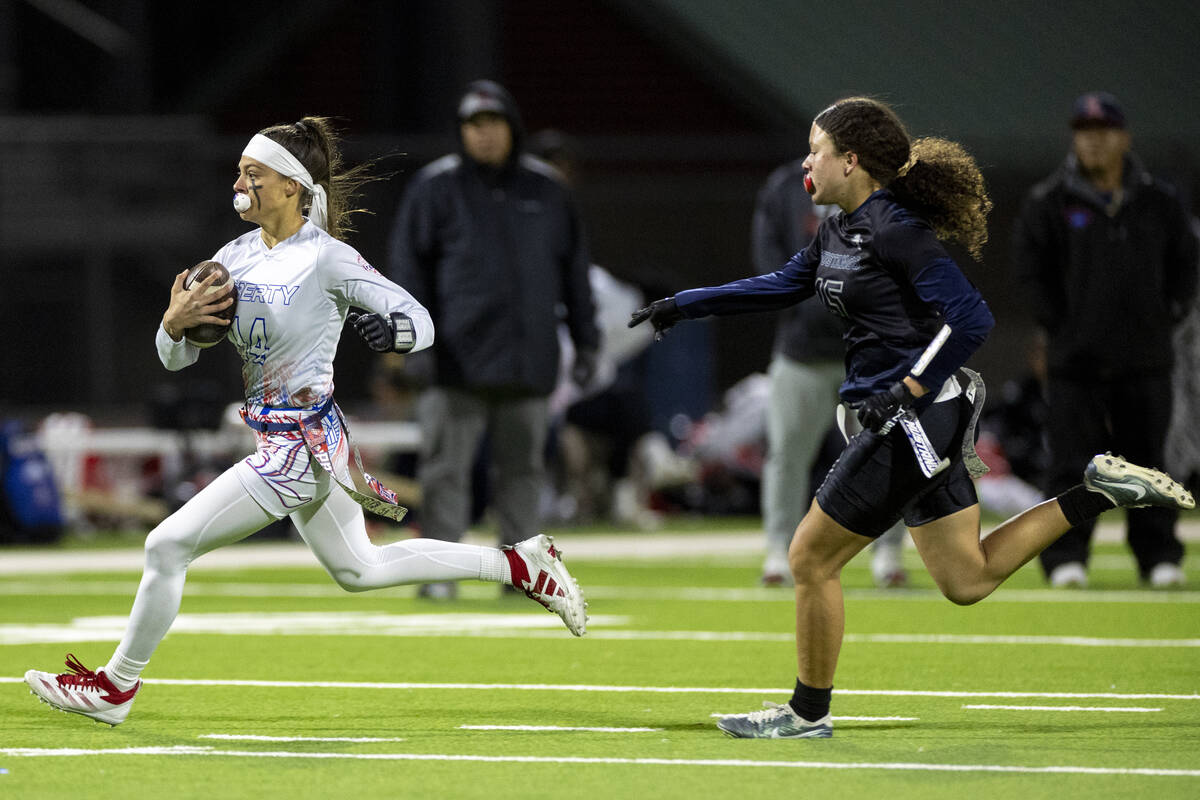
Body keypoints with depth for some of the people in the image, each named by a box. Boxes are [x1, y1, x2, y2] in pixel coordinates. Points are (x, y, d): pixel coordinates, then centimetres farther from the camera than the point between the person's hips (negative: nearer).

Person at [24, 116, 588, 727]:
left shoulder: (325, 258, -16)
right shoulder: (236, 256, 5)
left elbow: (420, 321, -16)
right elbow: (177, 358, 8)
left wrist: (393, 329, -39)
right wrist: (174, 324, -15)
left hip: (299, 446, -9)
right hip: (308, 442, 9)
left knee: (167, 546, -8)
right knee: (357, 569, 24)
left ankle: (116, 687, 8)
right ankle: (520, 564, 30)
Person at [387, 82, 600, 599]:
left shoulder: (545, 188, 13)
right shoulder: (436, 187, 2)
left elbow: (574, 268, 17)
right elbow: (407, 266, -1)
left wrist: (586, 341, 13)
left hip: (529, 358, 4)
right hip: (459, 359, -4)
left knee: (523, 467, 7)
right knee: (446, 468, -6)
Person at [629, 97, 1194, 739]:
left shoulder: (893, 229, -17)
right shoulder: (839, 231, 11)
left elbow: (970, 318, -22)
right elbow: (783, 285, 27)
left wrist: (906, 390, -22)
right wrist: (684, 305, 24)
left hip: (916, 420, -10)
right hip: (907, 424, 10)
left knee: (811, 560, -1)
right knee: (967, 581, 13)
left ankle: (807, 713, 12)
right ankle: (1100, 492, 13)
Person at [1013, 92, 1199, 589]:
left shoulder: (1159, 203, 8)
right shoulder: (1048, 203, 1)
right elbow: (1029, 268, 3)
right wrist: (1059, 323, -4)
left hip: (1145, 358, 2)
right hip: (1076, 360, -2)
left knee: (1146, 459, 5)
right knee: (1073, 461, -4)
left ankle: (1159, 557, 11)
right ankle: (1066, 557, 2)